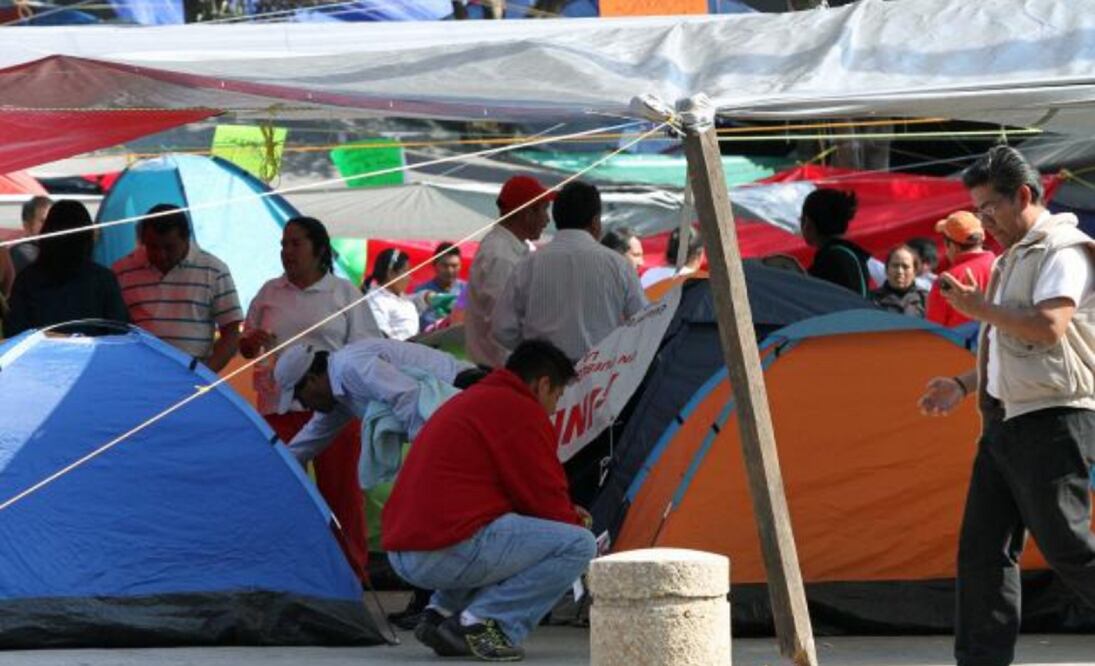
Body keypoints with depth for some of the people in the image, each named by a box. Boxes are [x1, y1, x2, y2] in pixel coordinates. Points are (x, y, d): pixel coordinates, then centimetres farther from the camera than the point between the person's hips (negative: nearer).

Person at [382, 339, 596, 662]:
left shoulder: (468, 402, 25)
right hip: (450, 553, -10)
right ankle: (484, 621, -11)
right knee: (578, 545, -5)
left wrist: (565, 514, 27)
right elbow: (545, 498, -3)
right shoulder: (523, 413, -5)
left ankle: (443, 612, 13)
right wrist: (573, 521, 19)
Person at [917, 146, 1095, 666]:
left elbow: (1048, 328, -23)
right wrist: (963, 385, 18)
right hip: (1005, 422, 10)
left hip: (1051, 422, -10)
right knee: (982, 549, 3)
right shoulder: (1012, 260, 21)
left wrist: (982, 309, -12)